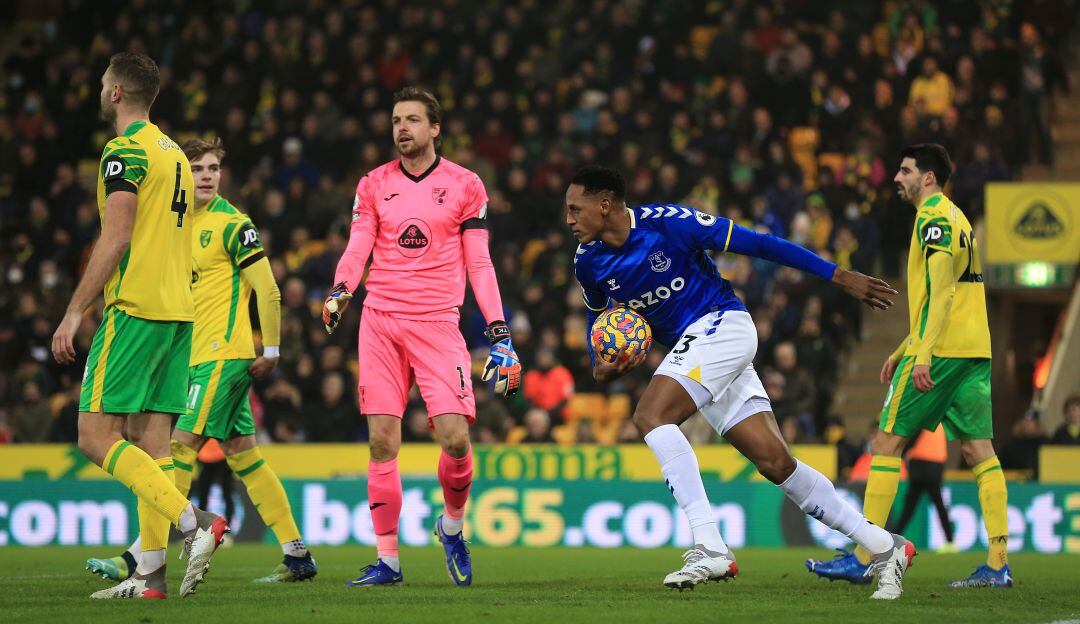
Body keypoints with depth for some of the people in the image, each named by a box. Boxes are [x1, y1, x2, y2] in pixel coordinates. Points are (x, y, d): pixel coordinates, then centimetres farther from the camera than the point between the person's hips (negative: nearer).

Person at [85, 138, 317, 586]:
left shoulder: (232, 224, -9)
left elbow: (267, 289, -11)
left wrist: (271, 351, -12)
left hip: (225, 354, -9)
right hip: (201, 355, 9)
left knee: (181, 445, -11)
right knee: (244, 456, 9)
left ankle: (141, 559, -11)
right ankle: (297, 555, 12)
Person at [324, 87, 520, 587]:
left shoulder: (465, 185, 6)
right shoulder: (374, 185, 10)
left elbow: (478, 265, 7)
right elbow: (357, 249, 6)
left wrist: (500, 335, 1)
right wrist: (339, 292, -15)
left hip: (437, 322, -2)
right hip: (379, 321, 2)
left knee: (454, 436, -14)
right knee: (382, 441, -3)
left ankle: (452, 526, 14)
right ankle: (387, 560, 4)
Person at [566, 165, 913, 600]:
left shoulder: (666, 222, -17)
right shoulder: (588, 262, 3)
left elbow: (757, 244, -11)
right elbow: (598, 319, 24)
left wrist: (839, 277, -8)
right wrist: (600, 367, 1)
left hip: (722, 324, -6)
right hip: (690, 349, 6)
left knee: (651, 415, -26)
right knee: (775, 463, -1)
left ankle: (710, 548, -31)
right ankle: (884, 547, 7)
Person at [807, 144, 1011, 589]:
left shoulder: (933, 218, -8)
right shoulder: (954, 217, 22)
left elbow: (941, 292, -19)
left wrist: (923, 355, -24)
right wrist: (903, 350, 29)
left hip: (941, 351, -9)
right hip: (974, 350, 9)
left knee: (887, 441, -4)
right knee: (979, 450, 4)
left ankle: (862, 559, -5)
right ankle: (998, 564, -3)